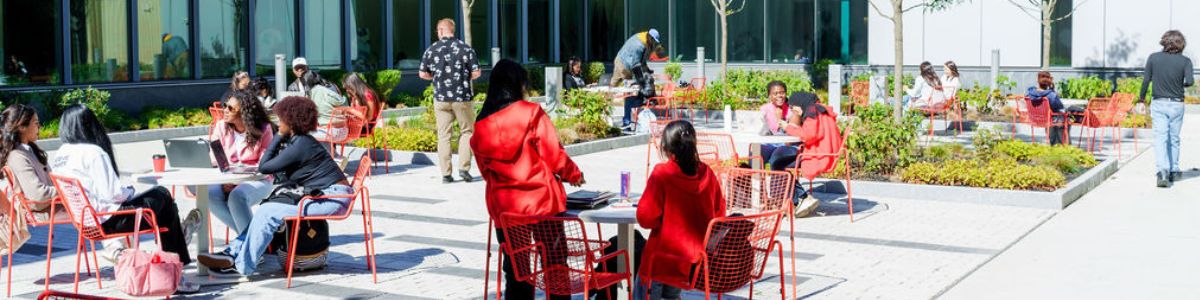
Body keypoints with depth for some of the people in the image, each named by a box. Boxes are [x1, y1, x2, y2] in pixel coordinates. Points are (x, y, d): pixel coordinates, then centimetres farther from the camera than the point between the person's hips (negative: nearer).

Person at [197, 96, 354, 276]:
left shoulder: (300, 145, -16)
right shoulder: (300, 141, 15)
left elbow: (263, 167, -10)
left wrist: (278, 138, -2)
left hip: (332, 197, -10)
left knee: (269, 213, -14)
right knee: (265, 210, 6)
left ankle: (242, 266, -7)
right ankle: (234, 253, 6)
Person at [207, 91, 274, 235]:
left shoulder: (263, 129, -6)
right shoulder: (221, 127, 4)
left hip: (257, 181, -4)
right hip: (227, 180, 4)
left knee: (236, 196, -35)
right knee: (209, 193, -27)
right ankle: (245, 233, -15)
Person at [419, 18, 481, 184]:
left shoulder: (431, 50, 0)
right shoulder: (466, 49, -4)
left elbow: (423, 74, 4)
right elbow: (476, 73, -6)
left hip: (441, 98, 1)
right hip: (462, 97, -1)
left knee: (443, 135, 6)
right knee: (466, 131, 12)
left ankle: (446, 173, 5)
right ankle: (463, 167, 1)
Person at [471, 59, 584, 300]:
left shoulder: (481, 126, 3)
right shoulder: (531, 113, -9)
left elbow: (485, 170, 8)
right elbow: (554, 154, -7)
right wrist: (573, 174, 9)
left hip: (503, 207, 4)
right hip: (541, 200, -3)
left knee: (514, 269, 10)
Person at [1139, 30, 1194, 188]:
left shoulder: (1153, 58, -2)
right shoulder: (1185, 61, -6)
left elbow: (1146, 80, 0)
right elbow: (1190, 81, -17)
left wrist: (1141, 100, 10)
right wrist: (1181, 84, 6)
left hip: (1158, 103, 0)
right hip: (1176, 104, 0)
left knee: (1160, 138, -4)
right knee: (1174, 138, 14)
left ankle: (1162, 171, -20)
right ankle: (1174, 171, 23)